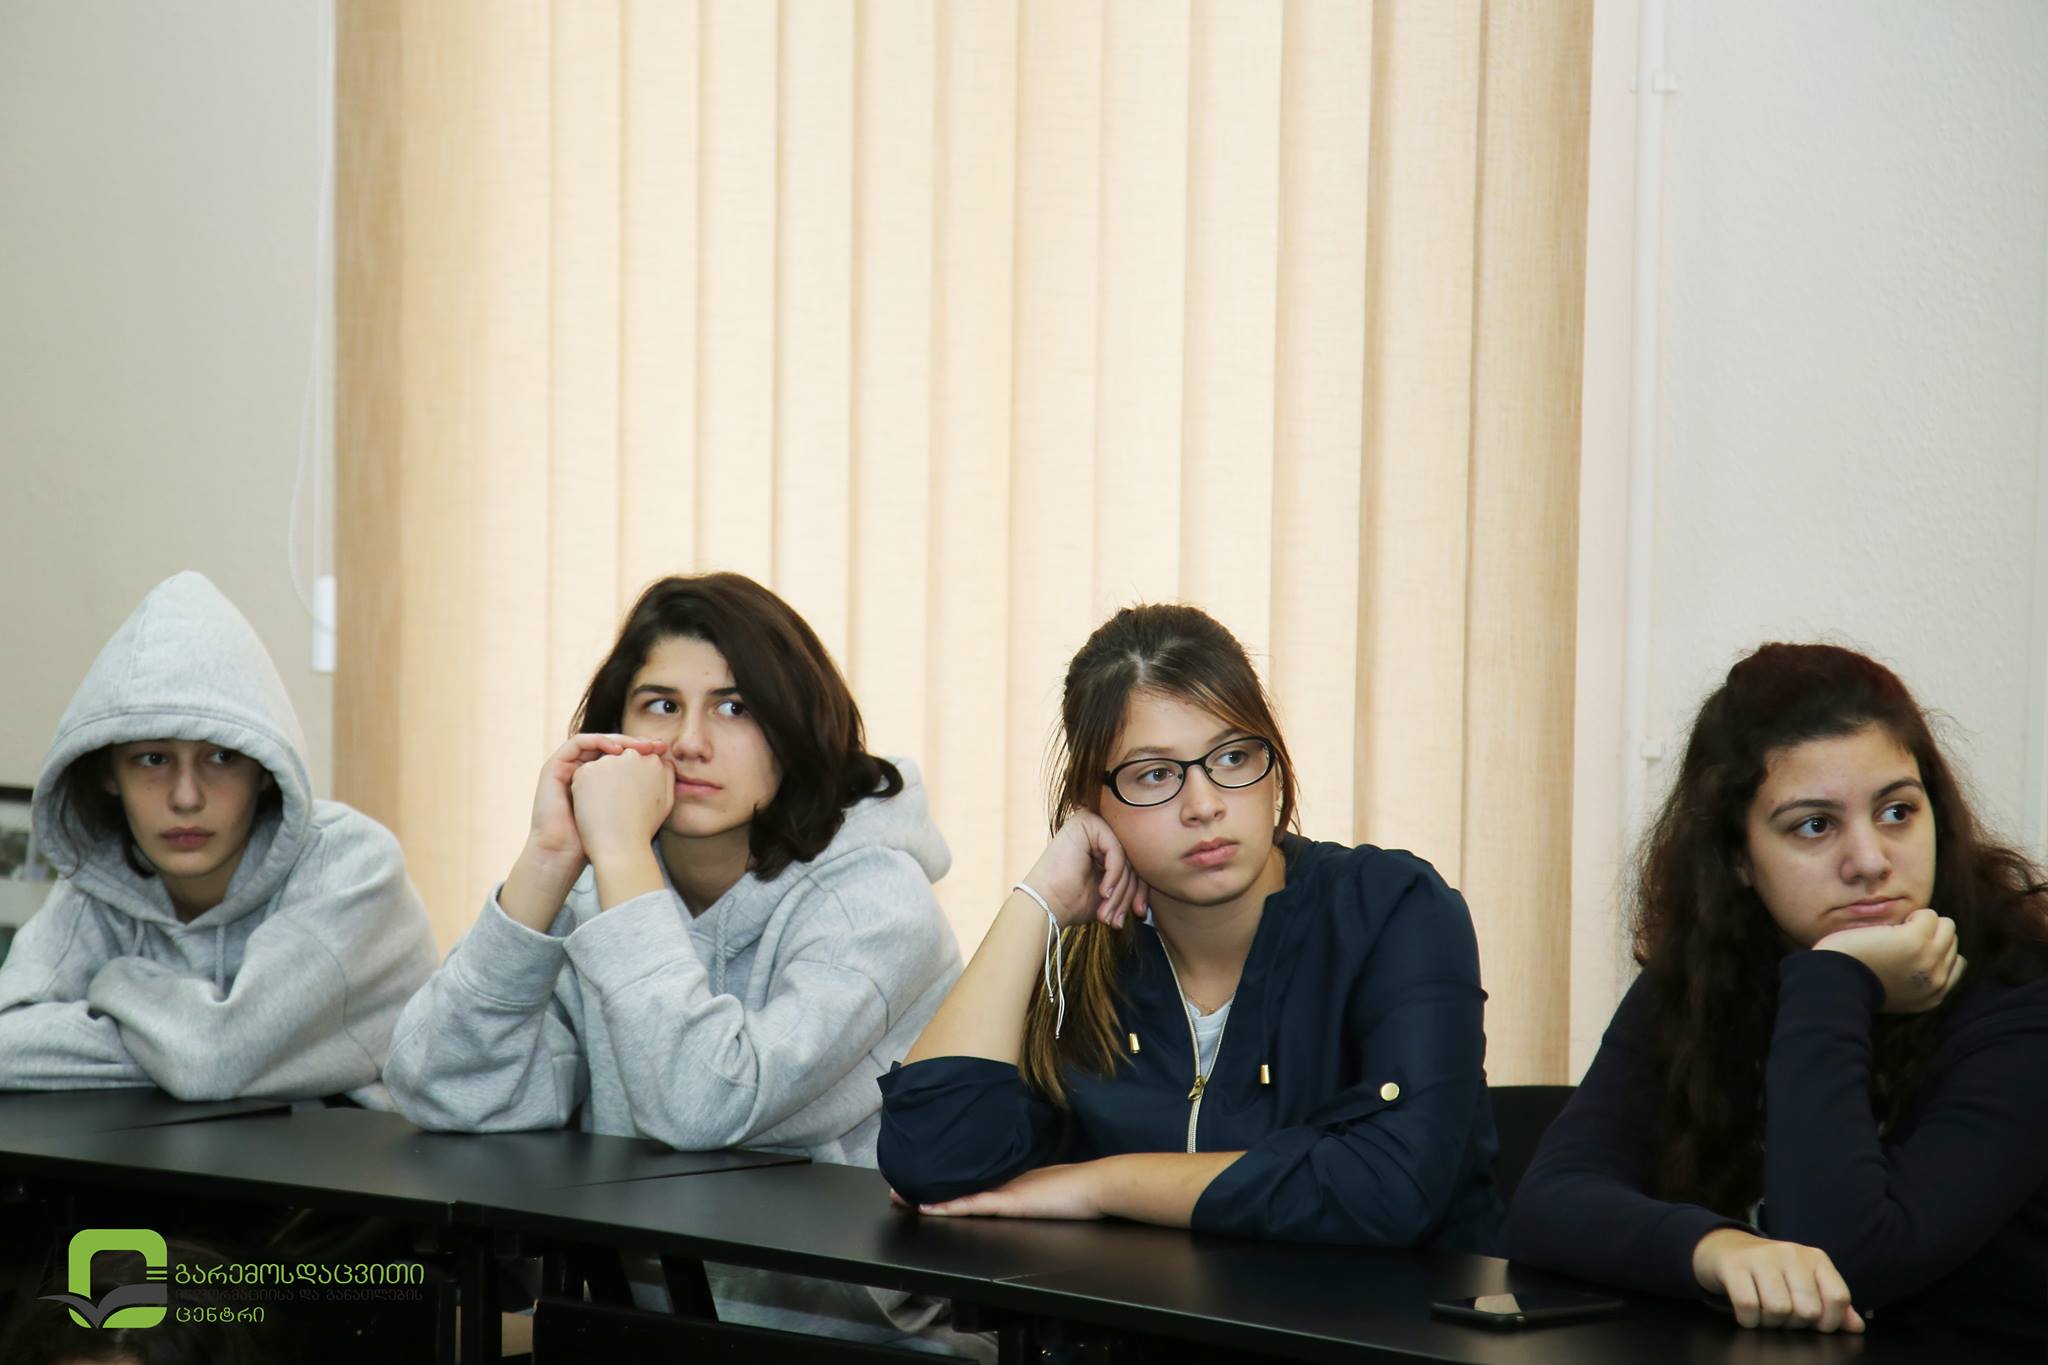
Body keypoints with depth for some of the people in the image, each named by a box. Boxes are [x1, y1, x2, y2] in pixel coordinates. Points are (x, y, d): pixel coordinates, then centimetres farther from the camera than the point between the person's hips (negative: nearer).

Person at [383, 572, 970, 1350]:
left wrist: (621, 851, -19)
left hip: (838, 1333, -4)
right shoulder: (592, 896, 7)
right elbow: (451, 1100, -8)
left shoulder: (874, 894, -9)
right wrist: (548, 860, -12)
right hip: (627, 1323, 4)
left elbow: (701, 1106, -25)